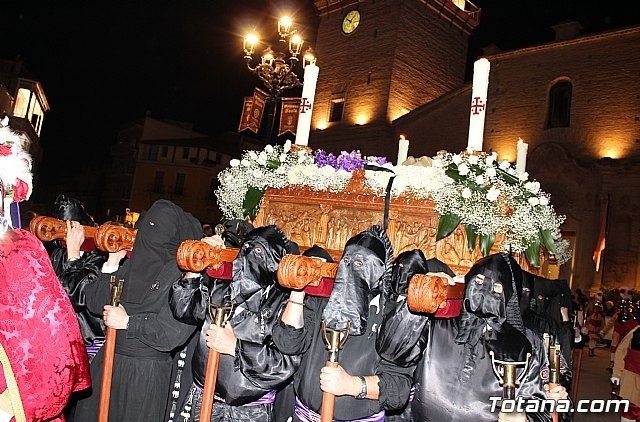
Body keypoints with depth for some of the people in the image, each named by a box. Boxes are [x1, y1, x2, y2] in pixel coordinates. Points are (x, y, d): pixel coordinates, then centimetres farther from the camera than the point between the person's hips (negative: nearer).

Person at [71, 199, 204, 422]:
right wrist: (112, 263, -5)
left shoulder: (182, 272, -16)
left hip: (147, 372, -6)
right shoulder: (133, 263, 3)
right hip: (108, 362, 6)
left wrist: (128, 322, -16)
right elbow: (94, 303, 3)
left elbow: (176, 331, -22)